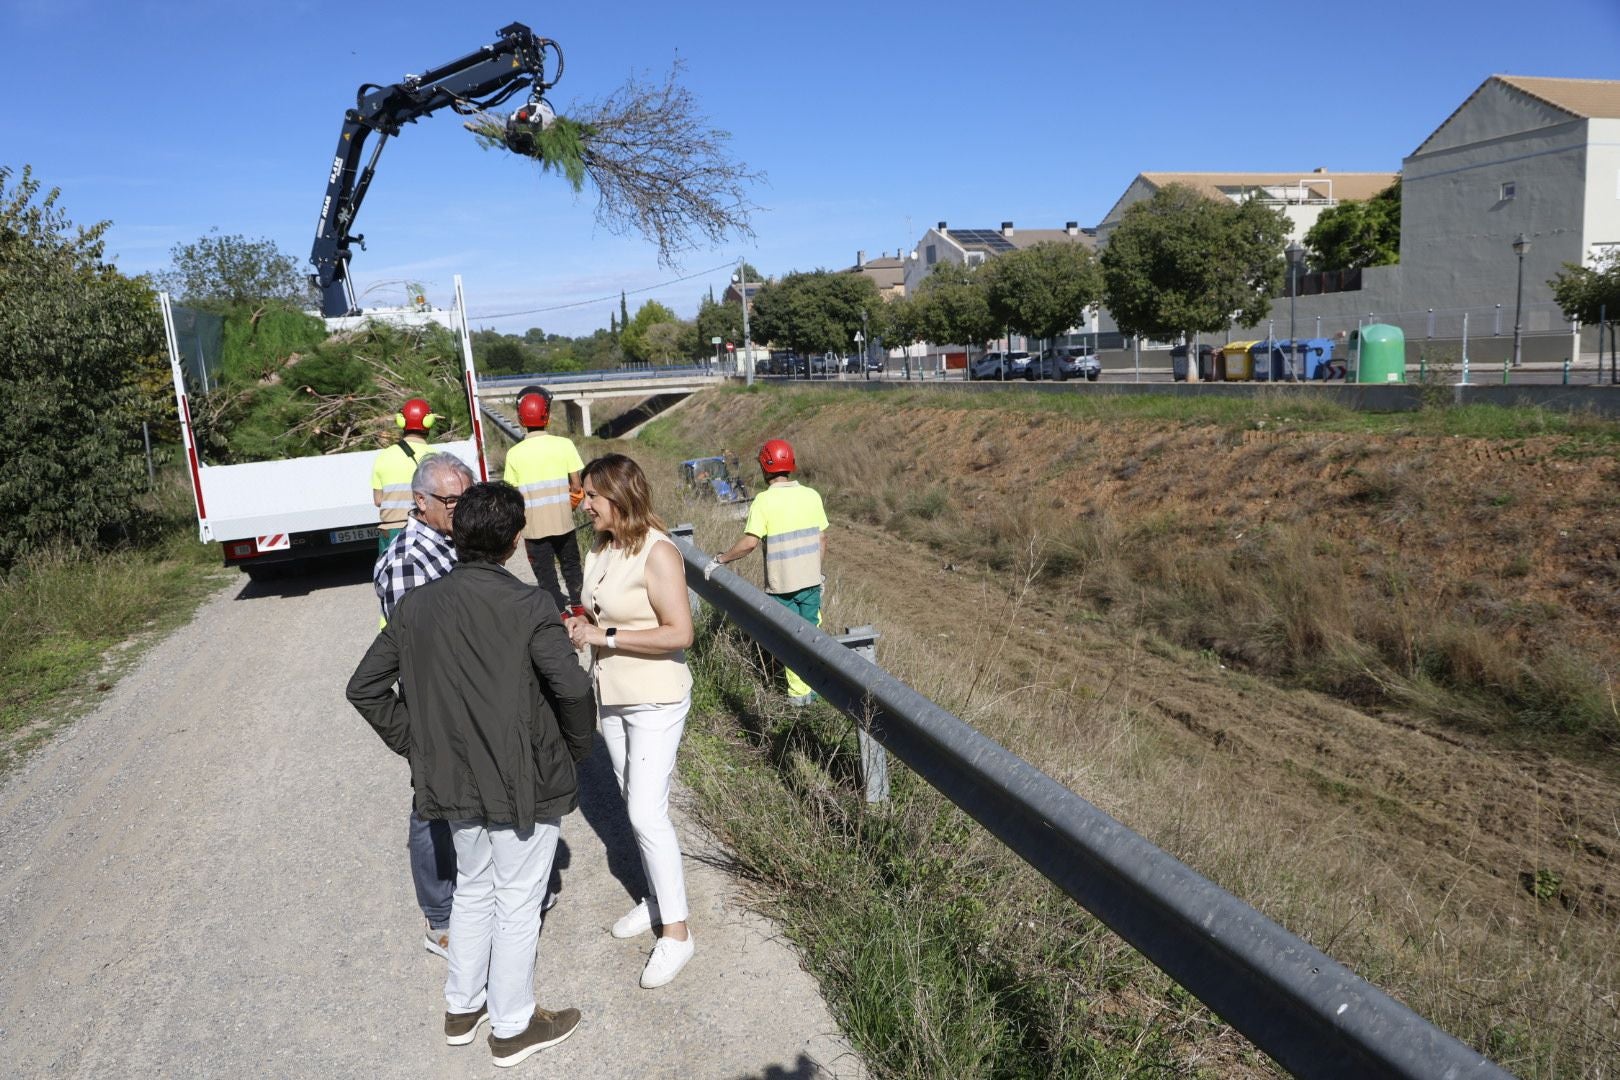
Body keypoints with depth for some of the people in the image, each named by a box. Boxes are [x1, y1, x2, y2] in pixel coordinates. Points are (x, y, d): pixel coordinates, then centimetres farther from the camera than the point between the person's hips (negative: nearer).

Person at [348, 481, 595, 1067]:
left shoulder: (416, 604, -2)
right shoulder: (527, 604, -19)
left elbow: (364, 688, 3)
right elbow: (572, 687, -25)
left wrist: (413, 743, 9)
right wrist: (576, 748, -7)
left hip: (453, 779, 5)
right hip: (523, 781, -5)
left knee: (473, 888, 25)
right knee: (517, 902, 11)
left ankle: (463, 1007, 40)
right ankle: (513, 1027, 28)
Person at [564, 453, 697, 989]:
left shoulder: (657, 552, -20)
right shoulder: (600, 550, 4)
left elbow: (679, 633, -24)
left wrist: (606, 636, -24)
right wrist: (580, 629, -4)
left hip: (655, 702, -8)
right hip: (611, 697, 8)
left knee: (647, 813, -7)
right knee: (636, 805, 18)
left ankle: (676, 932, 6)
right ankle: (658, 899, 36)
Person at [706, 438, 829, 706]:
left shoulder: (764, 501, -15)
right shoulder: (811, 495, -1)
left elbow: (749, 543, -22)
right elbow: (822, 538, 5)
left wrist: (720, 559, -10)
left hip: (781, 583, -4)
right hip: (810, 580, 4)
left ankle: (799, 691, 15)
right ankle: (814, 684, 27)